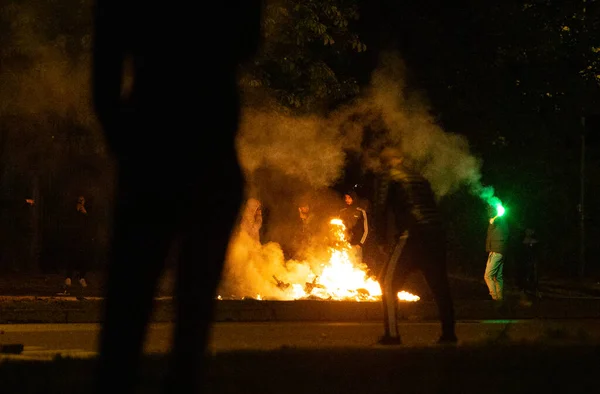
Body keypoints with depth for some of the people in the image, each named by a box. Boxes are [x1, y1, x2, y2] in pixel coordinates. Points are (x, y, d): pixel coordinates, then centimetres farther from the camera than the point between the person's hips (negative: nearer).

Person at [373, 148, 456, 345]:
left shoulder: (388, 176, 5)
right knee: (439, 284, 15)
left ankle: (392, 334, -6)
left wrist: (382, 237, 5)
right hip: (437, 232, 6)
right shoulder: (419, 178, 24)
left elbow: (380, 208, -5)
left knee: (388, 282, 1)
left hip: (413, 233, -6)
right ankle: (449, 332, 18)